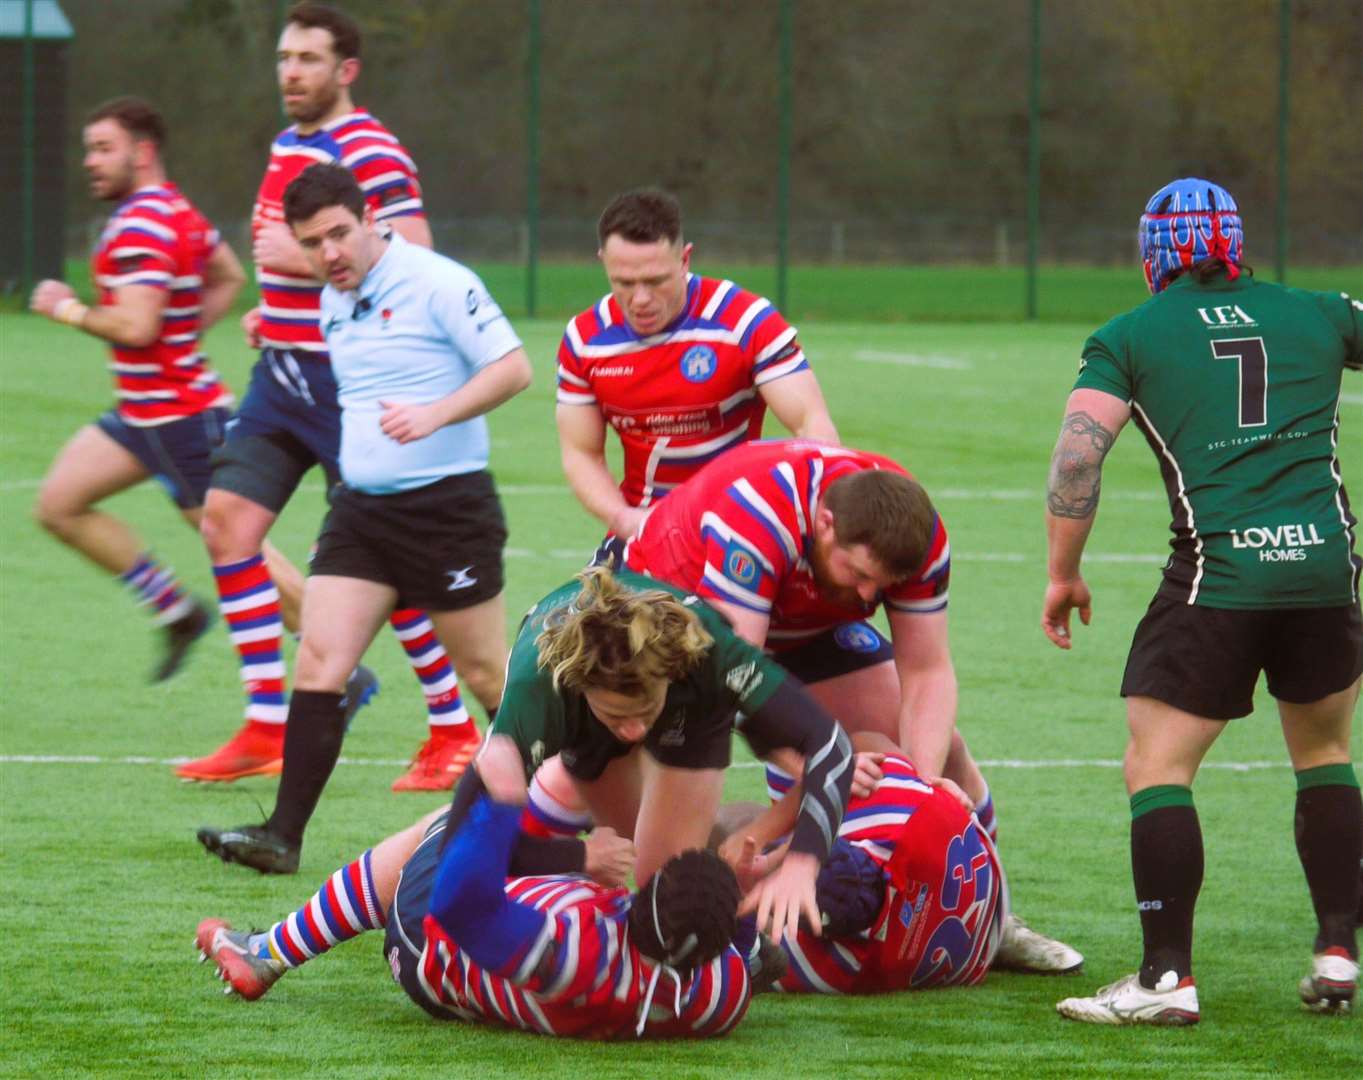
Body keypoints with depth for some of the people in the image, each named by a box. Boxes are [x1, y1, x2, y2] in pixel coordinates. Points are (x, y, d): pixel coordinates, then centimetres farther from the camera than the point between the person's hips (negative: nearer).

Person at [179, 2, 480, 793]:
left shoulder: (370, 154, -14)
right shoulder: (288, 146, 14)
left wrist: (307, 259, -22)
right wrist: (272, 310, 14)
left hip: (347, 382, -9)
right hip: (282, 372, 9)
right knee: (228, 520, 0)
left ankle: (455, 730, 8)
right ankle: (268, 729, 5)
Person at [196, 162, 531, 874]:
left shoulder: (438, 284, -12)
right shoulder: (333, 303, 11)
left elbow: (512, 368, -16)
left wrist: (434, 415, -26)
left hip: (447, 503, -6)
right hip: (361, 507, 6)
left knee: (487, 671, 5)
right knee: (320, 660, -7)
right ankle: (283, 836, -11)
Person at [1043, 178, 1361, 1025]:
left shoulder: (1129, 337, 7)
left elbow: (1077, 454, -2)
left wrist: (1064, 573, 5)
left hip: (1216, 573, -3)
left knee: (1159, 767, 1)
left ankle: (1169, 977, -9)